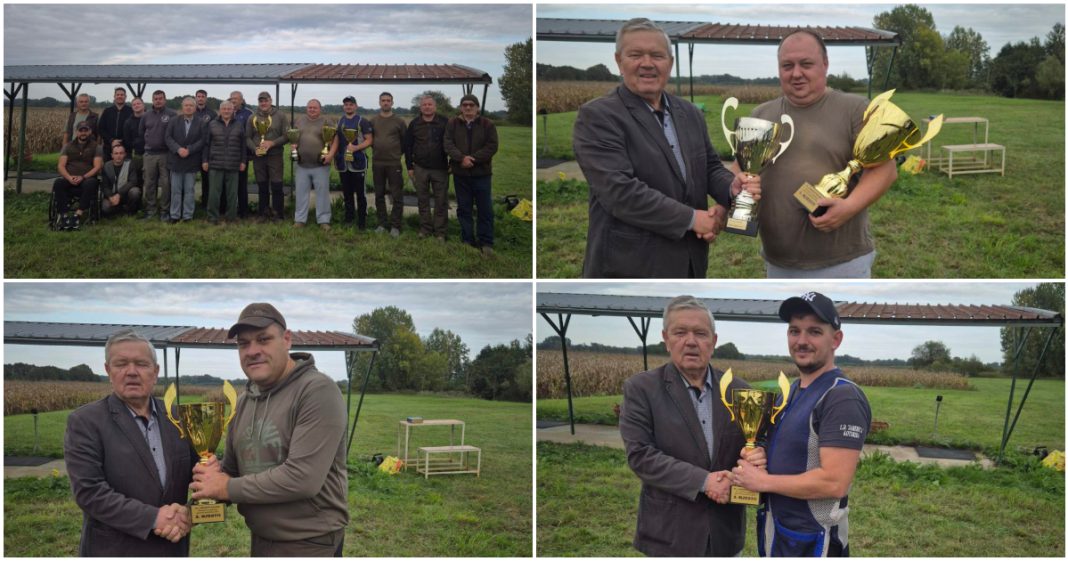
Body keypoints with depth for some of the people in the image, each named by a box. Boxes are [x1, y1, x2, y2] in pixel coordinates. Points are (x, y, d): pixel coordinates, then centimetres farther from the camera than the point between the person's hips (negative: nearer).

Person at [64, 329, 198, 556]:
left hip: (174, 548, 4)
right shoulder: (84, 422, -8)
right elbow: (88, 491, -15)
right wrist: (153, 518, -21)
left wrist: (186, 513, -13)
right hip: (113, 550, -4)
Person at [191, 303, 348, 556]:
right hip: (260, 541, 7)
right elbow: (232, 469, 18)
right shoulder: (244, 401, 9)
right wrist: (212, 477, -6)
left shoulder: (318, 391, -17)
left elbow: (303, 478, -25)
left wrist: (227, 488, -16)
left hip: (309, 544, -7)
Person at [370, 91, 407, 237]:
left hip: (394, 163, -3)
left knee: (397, 196, -3)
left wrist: (399, 152, 3)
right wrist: (376, 148, 9)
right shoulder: (373, 121, 6)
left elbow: (406, 141, 6)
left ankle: (395, 226, 4)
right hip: (377, 163, 3)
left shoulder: (399, 121, -1)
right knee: (379, 195, 9)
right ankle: (382, 224, 19)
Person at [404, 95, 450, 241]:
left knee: (441, 201, 1)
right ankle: (425, 229, 19)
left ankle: (440, 232, 9)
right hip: (420, 168, 2)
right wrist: (410, 166, 4)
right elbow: (408, 146, 7)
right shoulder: (414, 124, 4)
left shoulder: (444, 122, -2)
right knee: (423, 200, 9)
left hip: (440, 169, -2)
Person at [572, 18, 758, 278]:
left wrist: (732, 187, -8)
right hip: (630, 266, -6)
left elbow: (710, 167, 16)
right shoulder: (596, 116, -11)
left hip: (690, 260, 6)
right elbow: (619, 190, -20)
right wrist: (691, 218, -17)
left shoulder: (690, 113, 11)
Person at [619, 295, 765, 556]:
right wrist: (703, 481, -21)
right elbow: (639, 454, -13)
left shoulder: (738, 390, 5)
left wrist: (757, 457, -15)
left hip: (725, 531, 4)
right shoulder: (641, 389, -6)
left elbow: (753, 444, 10)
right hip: (670, 533, -3)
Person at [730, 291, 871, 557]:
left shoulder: (843, 398, -18)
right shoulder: (793, 390, 10)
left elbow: (834, 482, -26)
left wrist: (762, 481, -16)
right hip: (774, 535, 8)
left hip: (814, 543, -8)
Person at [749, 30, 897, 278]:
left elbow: (884, 168, -8)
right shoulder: (761, 115, 10)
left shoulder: (855, 109, -4)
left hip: (841, 263, -4)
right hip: (778, 264, 5)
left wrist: (850, 206, -24)